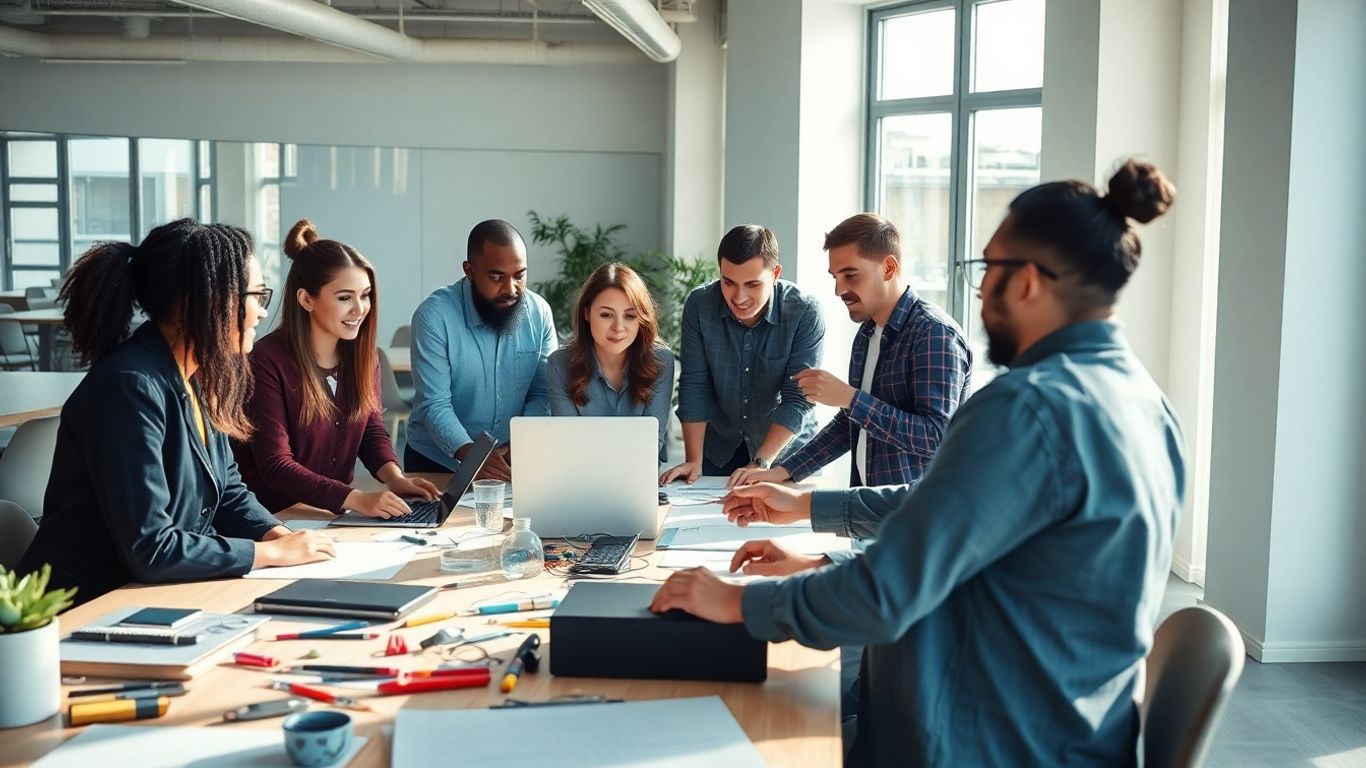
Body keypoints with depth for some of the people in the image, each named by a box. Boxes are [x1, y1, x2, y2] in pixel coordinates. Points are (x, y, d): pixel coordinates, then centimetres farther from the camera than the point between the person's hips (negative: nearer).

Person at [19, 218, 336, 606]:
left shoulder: (197, 378, 4)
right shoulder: (131, 387, -24)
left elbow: (227, 490, 12)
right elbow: (149, 548, -27)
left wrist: (281, 535, -6)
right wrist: (275, 552, -19)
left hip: (154, 596, 8)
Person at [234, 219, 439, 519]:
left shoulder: (363, 355, 5)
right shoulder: (268, 361, -16)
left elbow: (372, 430, 9)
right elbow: (275, 465, -19)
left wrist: (395, 478, -13)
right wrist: (356, 499, -30)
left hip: (338, 516, 7)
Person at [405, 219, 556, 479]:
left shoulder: (539, 312, -3)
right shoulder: (434, 315, -14)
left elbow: (542, 395, 0)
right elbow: (435, 405, -16)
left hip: (509, 465, 2)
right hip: (436, 462, -2)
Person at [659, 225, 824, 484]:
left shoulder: (805, 314, -21)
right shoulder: (699, 304, -14)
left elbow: (798, 399, -23)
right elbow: (694, 384, -12)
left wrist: (761, 463, -31)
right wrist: (694, 461, -17)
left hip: (784, 450, -2)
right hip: (718, 447, 2)